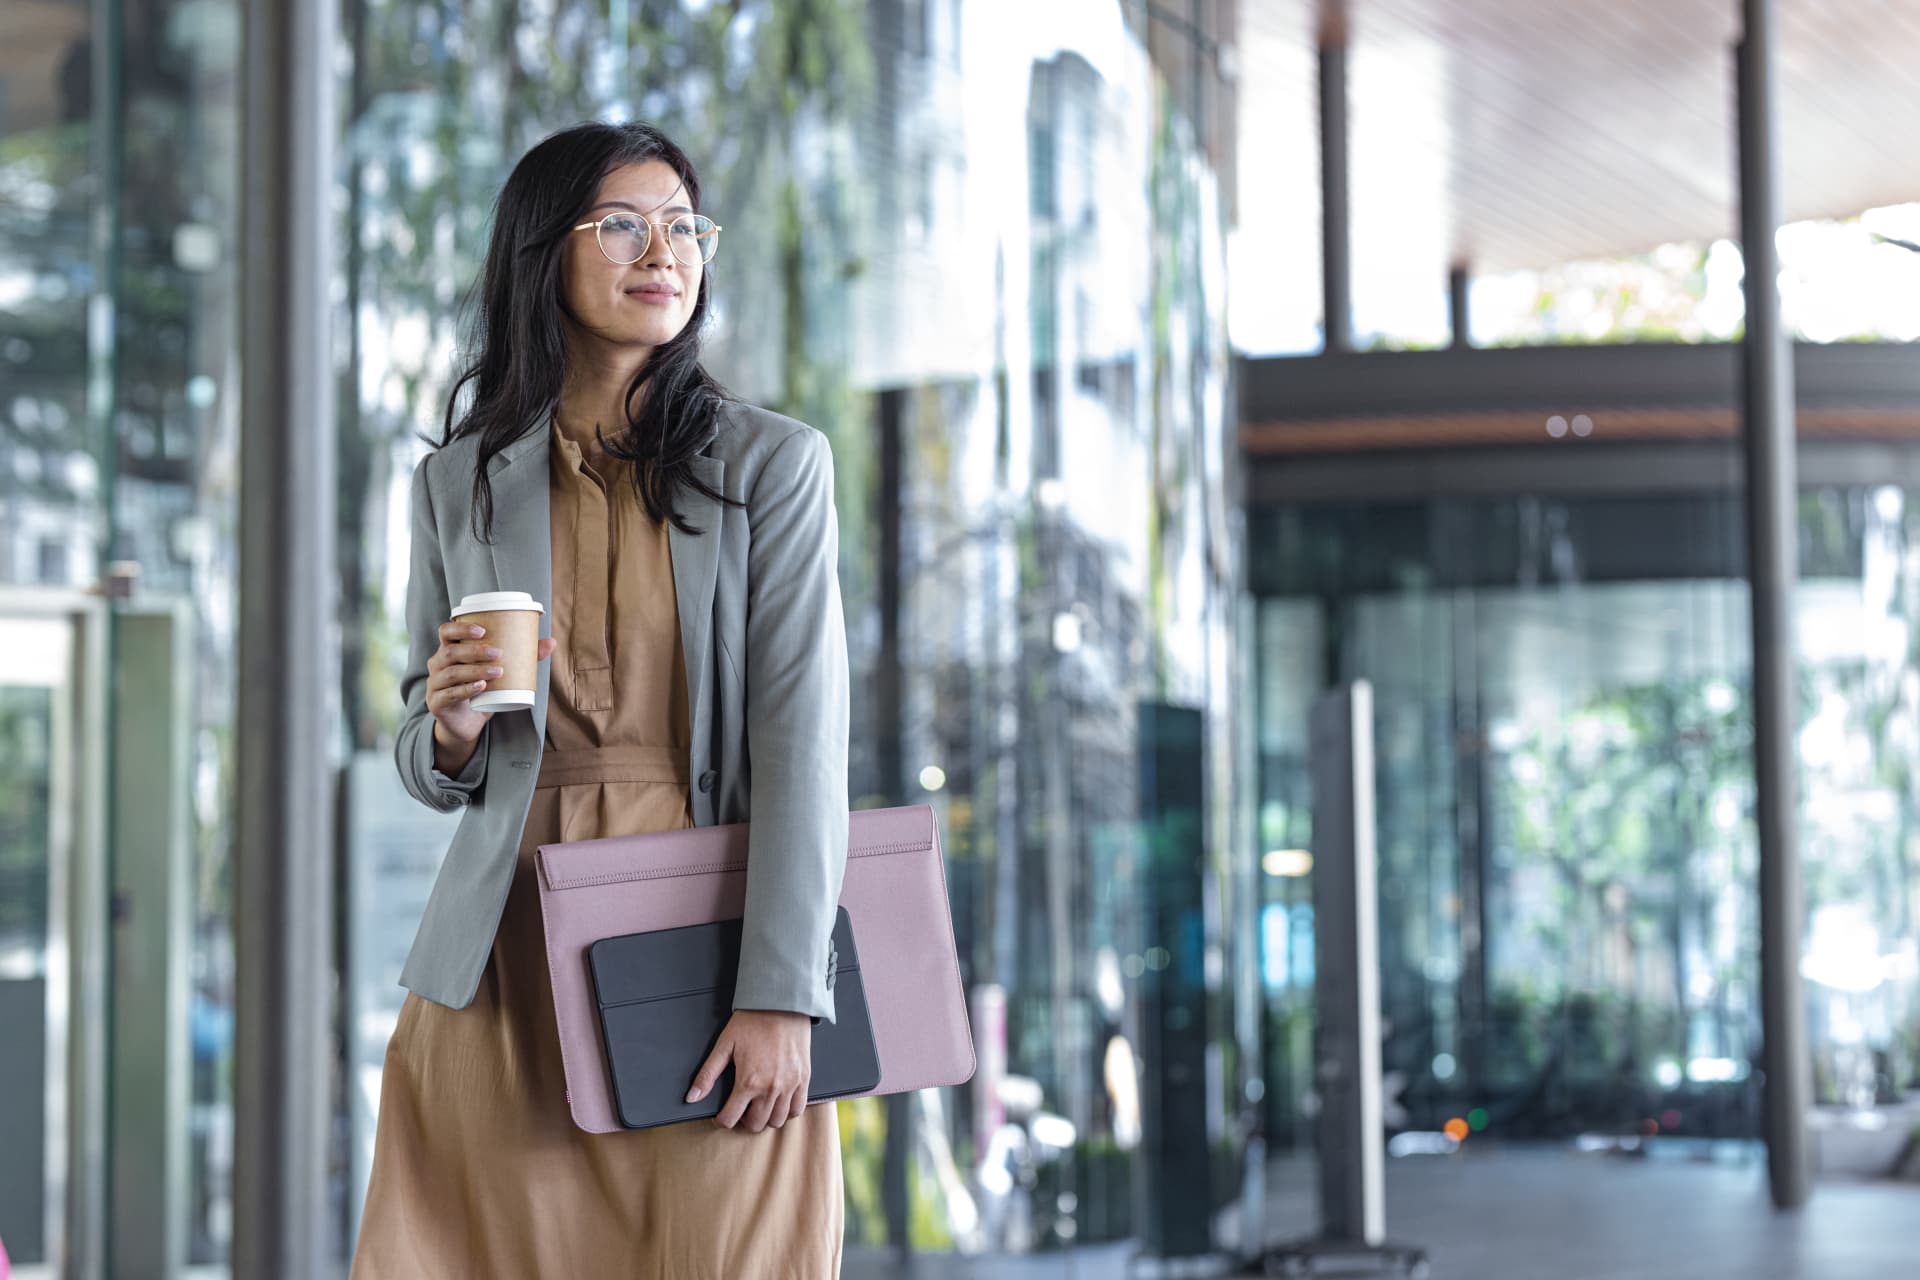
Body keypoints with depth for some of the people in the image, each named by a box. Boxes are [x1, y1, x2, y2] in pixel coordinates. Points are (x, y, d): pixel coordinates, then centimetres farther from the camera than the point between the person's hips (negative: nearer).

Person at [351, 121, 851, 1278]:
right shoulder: (460, 484, 9)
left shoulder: (774, 464, 2)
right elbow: (431, 766, 15)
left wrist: (779, 997, -16)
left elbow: (802, 736, -7)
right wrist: (452, 729, -9)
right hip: (510, 953, 2)